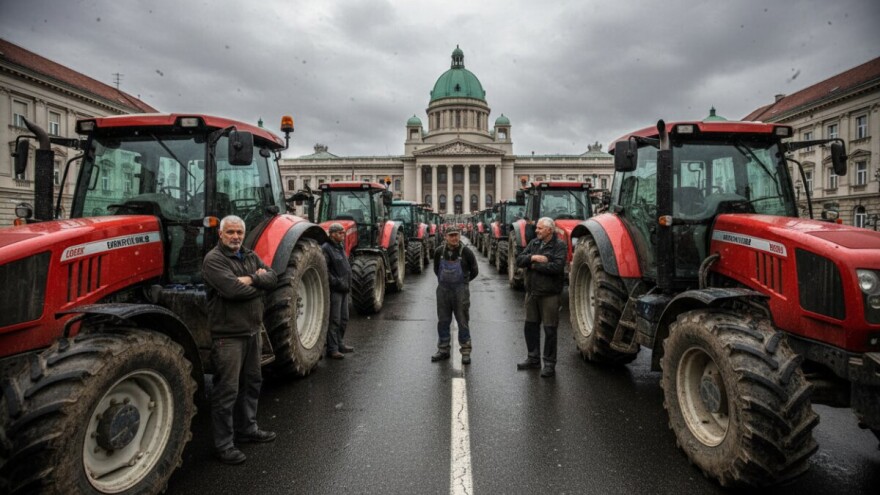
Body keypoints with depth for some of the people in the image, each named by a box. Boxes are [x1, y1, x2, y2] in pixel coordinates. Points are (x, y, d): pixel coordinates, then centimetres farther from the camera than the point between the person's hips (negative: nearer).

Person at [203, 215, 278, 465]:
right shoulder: (214, 259, -12)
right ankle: (224, 444, 11)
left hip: (252, 330, 8)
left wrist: (250, 279, -17)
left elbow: (272, 277, 0)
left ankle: (247, 429, 36)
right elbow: (232, 289, -25)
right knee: (227, 390, -1)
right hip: (228, 334, -8)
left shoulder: (250, 256, 12)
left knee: (252, 383, 19)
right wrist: (258, 282, -9)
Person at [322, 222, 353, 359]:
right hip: (334, 290, -9)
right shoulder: (326, 249, -13)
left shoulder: (340, 247, 16)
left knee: (344, 319, 17)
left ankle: (340, 344, 30)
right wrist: (335, 282, -20)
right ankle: (332, 349, 4)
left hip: (344, 289, 9)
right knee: (334, 321, -4)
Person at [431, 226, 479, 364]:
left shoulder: (466, 252, -9)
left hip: (460, 291, -3)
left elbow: (474, 271, 2)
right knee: (443, 321, 11)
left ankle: (466, 352, 11)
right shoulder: (439, 251, -1)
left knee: (462, 322, 2)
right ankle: (443, 350, 23)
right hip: (443, 290, 3)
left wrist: (463, 281, 9)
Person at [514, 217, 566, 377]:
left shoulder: (559, 246, -10)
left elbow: (557, 267, -24)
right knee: (530, 326, 15)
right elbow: (519, 260, 1)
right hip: (532, 292, 7)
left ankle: (549, 364, 13)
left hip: (549, 294, -6)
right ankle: (533, 359, 30)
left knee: (549, 330, 1)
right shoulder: (533, 243, 9)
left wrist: (535, 266, -15)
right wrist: (533, 257, -17)